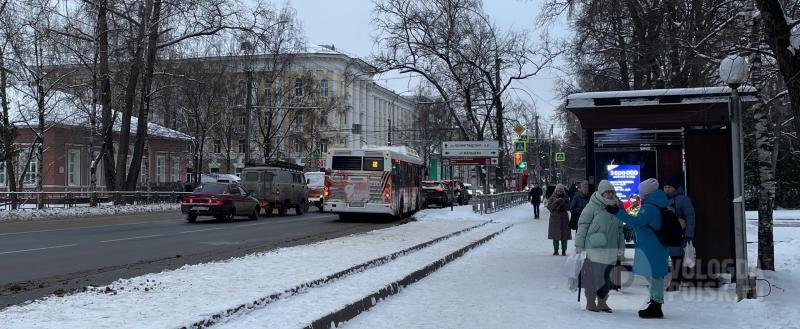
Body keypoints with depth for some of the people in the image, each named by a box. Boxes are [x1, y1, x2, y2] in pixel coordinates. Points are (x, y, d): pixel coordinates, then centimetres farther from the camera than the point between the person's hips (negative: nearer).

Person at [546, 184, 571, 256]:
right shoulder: (552, 198, 5)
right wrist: (556, 202, -16)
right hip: (554, 217, 0)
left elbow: (568, 208, -2)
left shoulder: (566, 198, 5)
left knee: (564, 234, -2)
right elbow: (549, 207, -5)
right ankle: (555, 250, 10)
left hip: (563, 218, 0)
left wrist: (563, 203, -17)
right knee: (555, 234, 2)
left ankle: (564, 250, 6)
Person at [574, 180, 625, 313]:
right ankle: (590, 302, 12)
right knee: (592, 275, 0)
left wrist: (620, 249, 19)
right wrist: (579, 246, -8)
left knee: (606, 276, 8)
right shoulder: (592, 206, -7)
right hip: (593, 248, -5)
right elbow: (582, 226, -6)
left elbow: (620, 230, 20)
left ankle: (602, 302, 21)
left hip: (610, 250, 5)